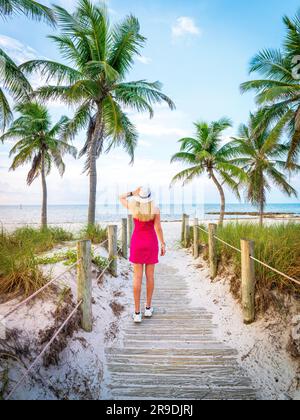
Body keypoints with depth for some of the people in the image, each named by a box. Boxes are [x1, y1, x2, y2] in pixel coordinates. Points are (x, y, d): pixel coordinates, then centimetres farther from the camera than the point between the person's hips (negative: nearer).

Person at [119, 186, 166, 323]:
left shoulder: (133, 206, -8)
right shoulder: (155, 209, -10)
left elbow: (121, 198, 12)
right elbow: (158, 228, -11)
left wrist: (133, 192, 2)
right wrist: (163, 244, -1)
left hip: (137, 242, 0)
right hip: (150, 243, 0)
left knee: (137, 277, 2)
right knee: (150, 275, 13)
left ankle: (137, 313, 3)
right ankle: (148, 308, 22)